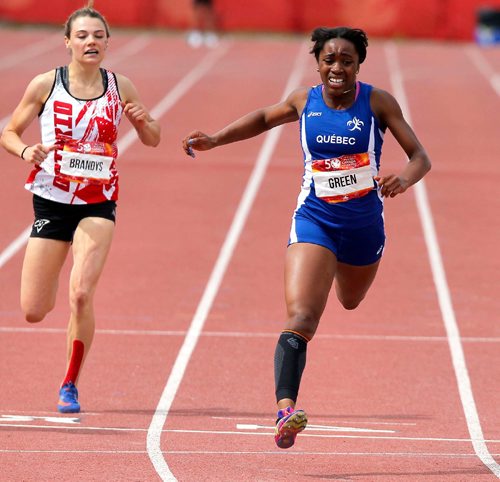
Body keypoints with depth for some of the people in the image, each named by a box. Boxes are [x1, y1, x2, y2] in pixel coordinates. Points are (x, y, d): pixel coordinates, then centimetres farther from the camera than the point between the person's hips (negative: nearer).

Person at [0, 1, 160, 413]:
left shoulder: (120, 87, 1)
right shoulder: (46, 85, -3)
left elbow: (152, 140, 11)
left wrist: (144, 121, -11)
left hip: (98, 204, 0)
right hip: (52, 201, 0)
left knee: (81, 294, -19)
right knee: (33, 311, 1)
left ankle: (70, 386, -2)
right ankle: (50, 286, 41)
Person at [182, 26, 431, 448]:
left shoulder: (377, 102, -8)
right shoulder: (304, 101, -2)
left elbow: (420, 156, -10)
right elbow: (265, 118, 19)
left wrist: (404, 179, -32)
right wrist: (214, 140, 10)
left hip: (364, 224, 1)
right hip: (314, 222, -1)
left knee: (350, 302, 29)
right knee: (301, 318, -21)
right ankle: (285, 409, -34)